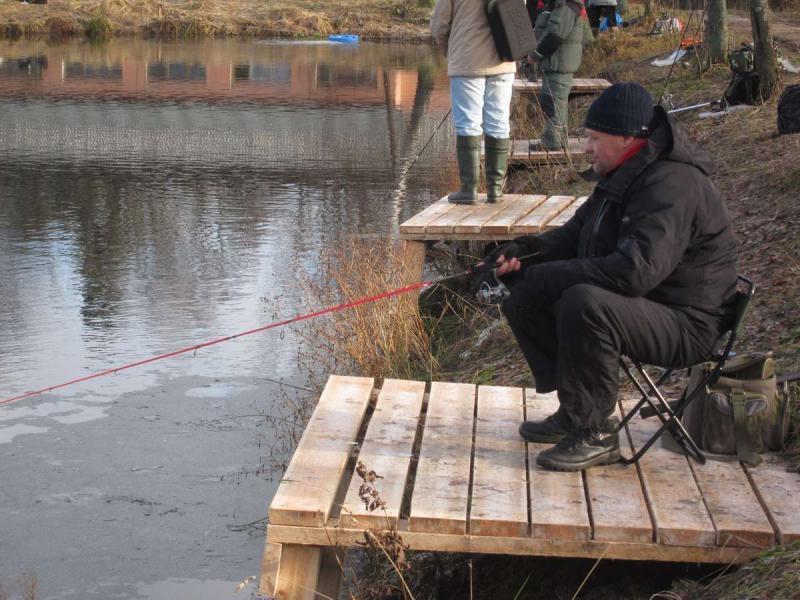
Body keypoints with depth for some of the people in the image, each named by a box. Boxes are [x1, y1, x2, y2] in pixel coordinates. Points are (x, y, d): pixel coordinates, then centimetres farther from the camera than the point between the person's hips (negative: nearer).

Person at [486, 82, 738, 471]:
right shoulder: (622, 177, 9)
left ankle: (595, 434, -22)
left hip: (685, 325, -10)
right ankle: (574, 412, 10)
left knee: (585, 303, -36)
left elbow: (637, 270, -36)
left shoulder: (672, 185, -24)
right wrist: (523, 251, 0)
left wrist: (548, 277, -27)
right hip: (633, 305, 10)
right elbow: (574, 236, 21)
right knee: (523, 299, 4)